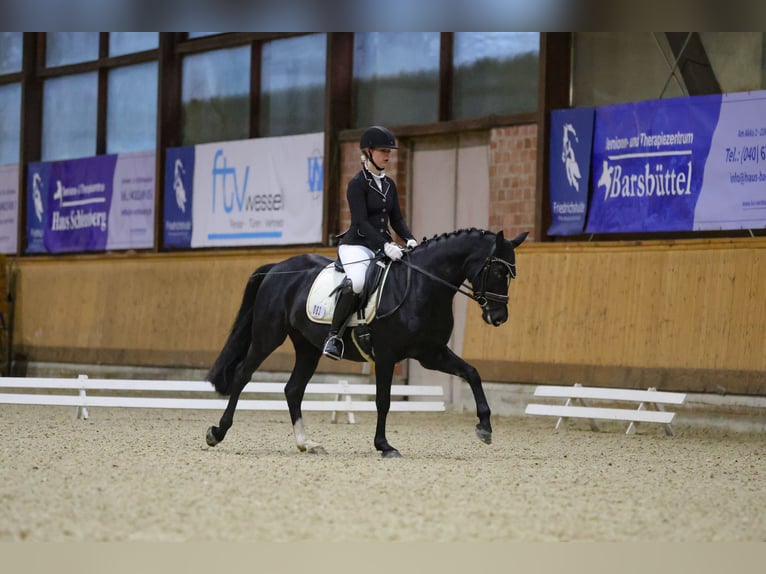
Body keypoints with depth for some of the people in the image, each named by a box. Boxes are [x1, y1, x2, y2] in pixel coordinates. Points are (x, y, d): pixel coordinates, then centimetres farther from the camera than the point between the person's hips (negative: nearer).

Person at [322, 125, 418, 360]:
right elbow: (361, 222, -17)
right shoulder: (357, 184, -8)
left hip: (383, 246, 8)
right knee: (357, 281, -36)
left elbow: (396, 219, 15)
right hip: (357, 245, -8)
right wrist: (386, 245, -28)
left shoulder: (389, 185, 14)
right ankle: (334, 334, -23)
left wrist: (409, 239, -6)